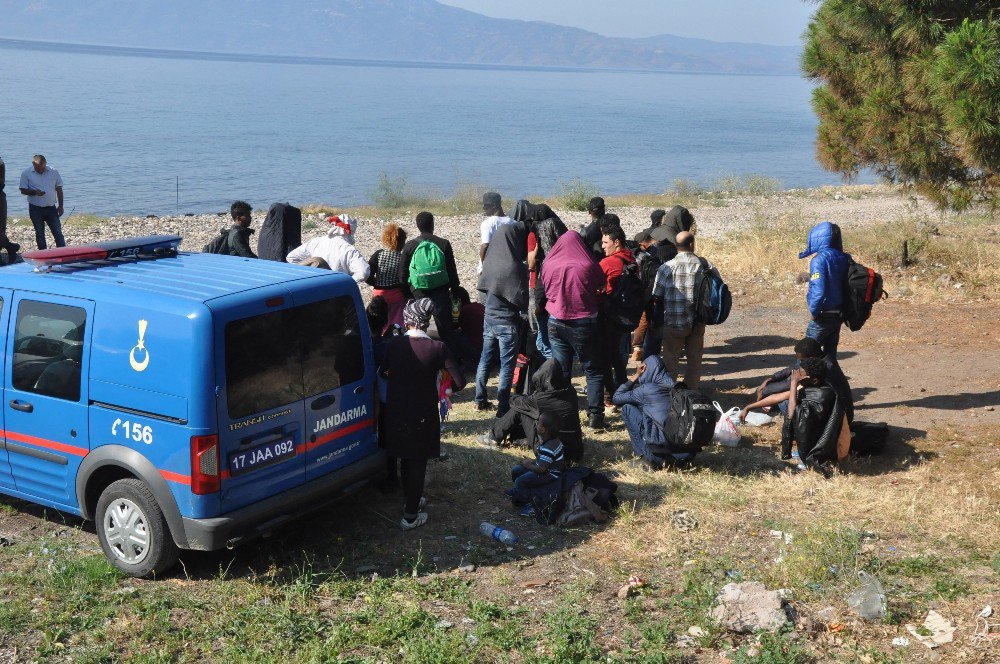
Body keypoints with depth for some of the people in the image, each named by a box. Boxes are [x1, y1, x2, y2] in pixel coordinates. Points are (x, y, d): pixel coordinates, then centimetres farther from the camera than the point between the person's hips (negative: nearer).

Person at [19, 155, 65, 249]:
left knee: (57, 232, -1)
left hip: (51, 207, 0)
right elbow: (23, 190, -4)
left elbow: (59, 189, 6)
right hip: (35, 209, 0)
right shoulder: (26, 173, -4)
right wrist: (35, 192, -23)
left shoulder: (53, 172, 0)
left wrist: (60, 206, 3)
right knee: (39, 233, 7)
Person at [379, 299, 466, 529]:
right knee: (418, 464, 9)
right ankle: (410, 516, 15)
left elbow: (383, 373, 8)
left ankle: (410, 500, 40)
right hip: (423, 415, -3)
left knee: (406, 459, 22)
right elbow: (459, 382, -16)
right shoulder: (437, 348, -16)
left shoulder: (394, 344, -7)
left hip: (396, 413, 3)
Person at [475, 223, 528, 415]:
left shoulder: (492, 261, 2)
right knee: (507, 365, 1)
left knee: (485, 360, 16)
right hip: (508, 322, -7)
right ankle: (503, 407, 4)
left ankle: (480, 400, 25)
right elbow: (521, 299, -18)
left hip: (489, 318, 7)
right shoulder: (514, 267, -21)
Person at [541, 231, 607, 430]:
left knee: (561, 370, 8)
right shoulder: (588, 266, -13)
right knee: (593, 370, 7)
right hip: (584, 323, -3)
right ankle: (594, 415, 1)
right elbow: (601, 290, -1)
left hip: (555, 323, 3)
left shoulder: (548, 265, -4)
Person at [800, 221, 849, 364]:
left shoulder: (820, 259, -18)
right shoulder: (843, 258, 6)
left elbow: (818, 291, -26)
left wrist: (814, 311, -13)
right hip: (839, 315, 7)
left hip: (824, 316, -7)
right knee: (830, 355, 15)